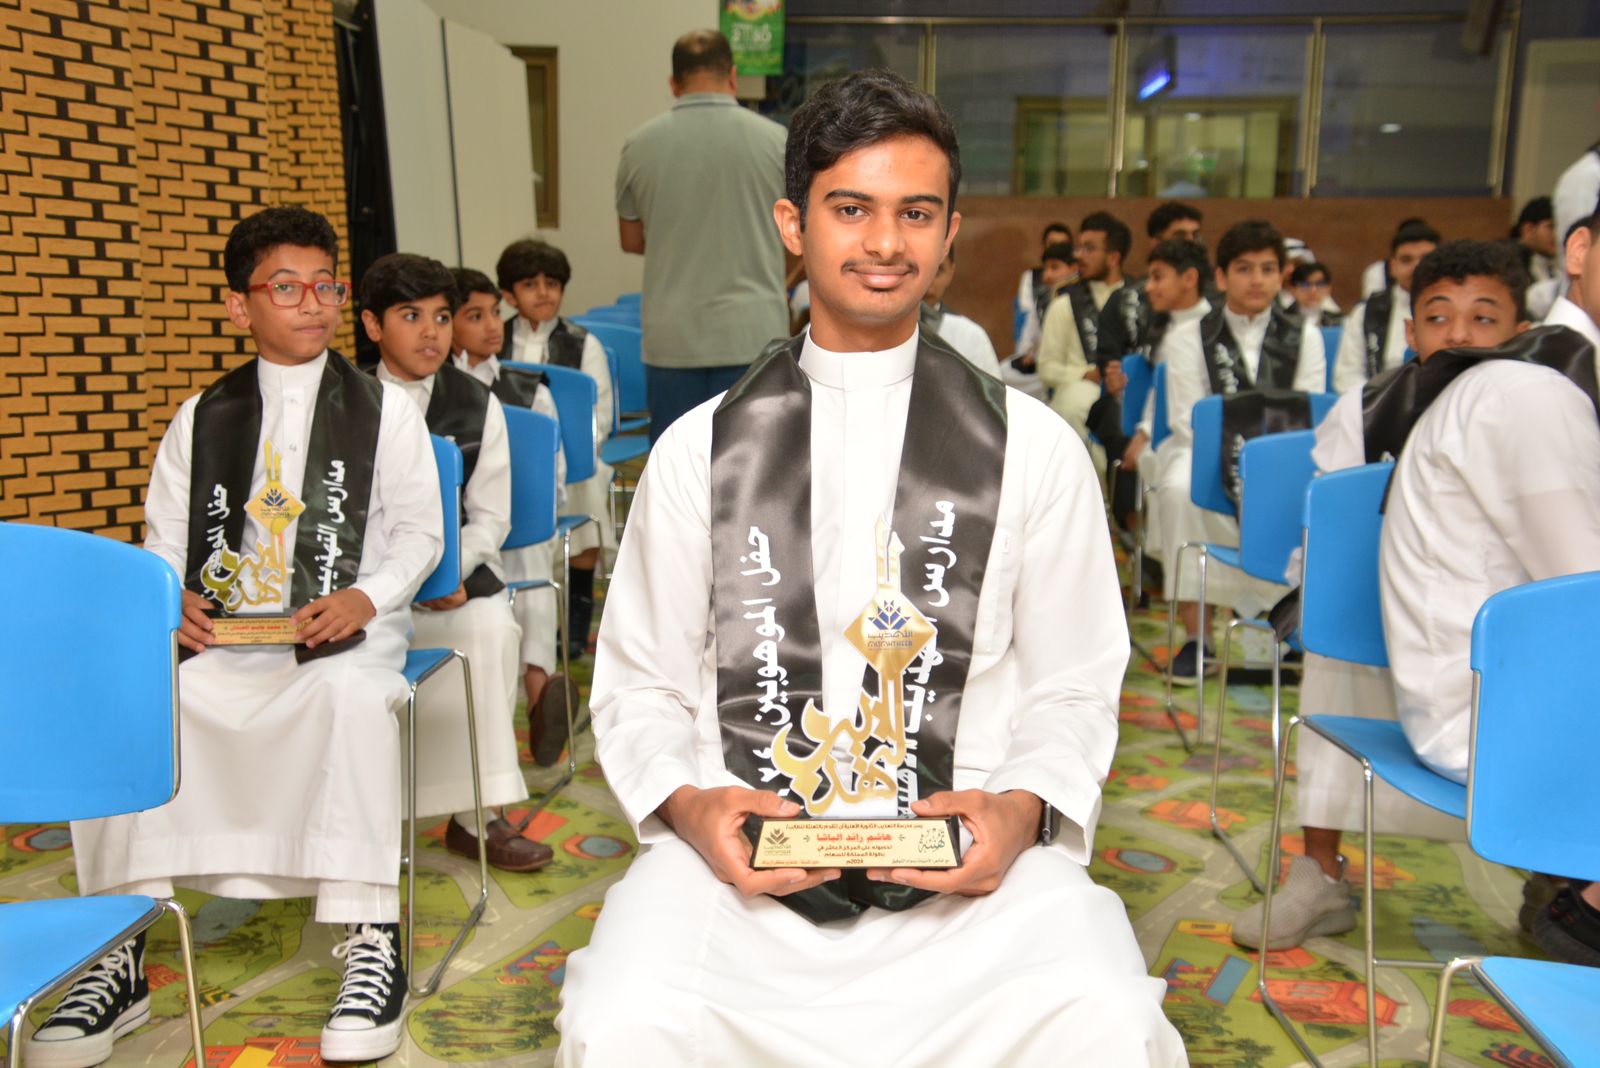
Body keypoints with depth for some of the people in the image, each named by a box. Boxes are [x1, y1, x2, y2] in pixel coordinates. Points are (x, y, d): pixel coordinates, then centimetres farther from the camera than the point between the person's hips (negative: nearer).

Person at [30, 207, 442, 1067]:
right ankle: (119, 954, -15)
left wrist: (365, 597, -14)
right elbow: (163, 542, 13)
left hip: (344, 630, -2)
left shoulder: (384, 410, 11)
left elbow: (419, 530, 5)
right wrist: (172, 602, -10)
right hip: (221, 638, 3)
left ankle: (370, 940, -29)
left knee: (354, 692, -37)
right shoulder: (201, 420, 17)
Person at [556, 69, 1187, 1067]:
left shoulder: (1034, 448, 6)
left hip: (972, 858, 0)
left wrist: (1024, 808, -10)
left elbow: (1075, 687, 9)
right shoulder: (697, 450, 6)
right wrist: (689, 804, -9)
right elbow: (641, 685, 10)